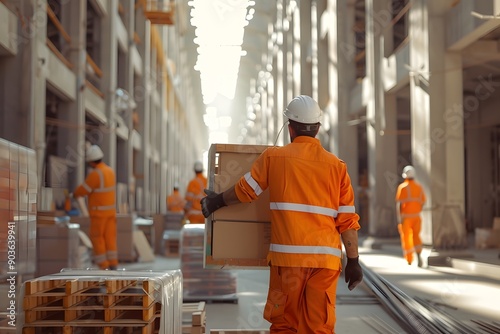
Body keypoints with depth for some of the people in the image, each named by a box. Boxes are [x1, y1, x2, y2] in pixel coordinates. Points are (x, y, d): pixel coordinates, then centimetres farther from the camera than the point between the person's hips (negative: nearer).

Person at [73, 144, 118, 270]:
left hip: (99, 211, -7)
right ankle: (113, 265, 8)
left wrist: (75, 193, 10)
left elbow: (83, 189, -13)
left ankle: (104, 266, 0)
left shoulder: (95, 174, -20)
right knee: (110, 237, 8)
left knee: (97, 238, 1)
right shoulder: (110, 171, 8)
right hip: (111, 210, 8)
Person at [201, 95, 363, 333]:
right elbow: (347, 220, 3)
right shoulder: (336, 166, 5)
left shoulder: (273, 157, 1)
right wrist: (353, 261, 9)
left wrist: (217, 201, 27)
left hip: (287, 256, -1)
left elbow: (245, 191, 9)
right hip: (326, 258, 2)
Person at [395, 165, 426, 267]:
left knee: (406, 238, 8)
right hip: (416, 216, 3)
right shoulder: (419, 187, 3)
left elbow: (398, 203, -15)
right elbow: (422, 202, 7)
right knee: (416, 236, 11)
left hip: (405, 216, -3)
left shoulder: (402, 187, -9)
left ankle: (409, 261, 13)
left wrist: (398, 217, -13)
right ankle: (419, 255, -13)